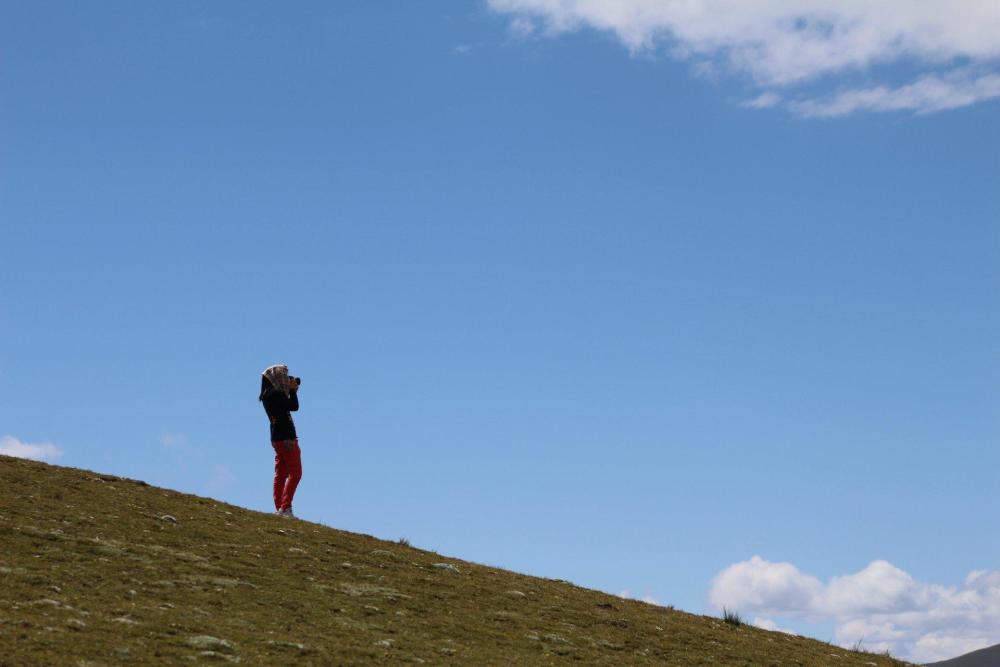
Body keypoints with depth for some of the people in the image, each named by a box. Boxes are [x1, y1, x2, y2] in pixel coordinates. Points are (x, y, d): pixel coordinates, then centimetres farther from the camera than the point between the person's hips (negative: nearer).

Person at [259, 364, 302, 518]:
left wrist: (292, 390, 15)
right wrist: (293, 390, -6)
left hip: (278, 439, 10)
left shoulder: (269, 394, 14)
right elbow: (294, 406, -18)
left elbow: (289, 406, 23)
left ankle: (279, 508, 9)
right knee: (295, 472, -8)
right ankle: (285, 507, -14)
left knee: (281, 473, 9)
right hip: (286, 437, -10)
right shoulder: (275, 393, -15)